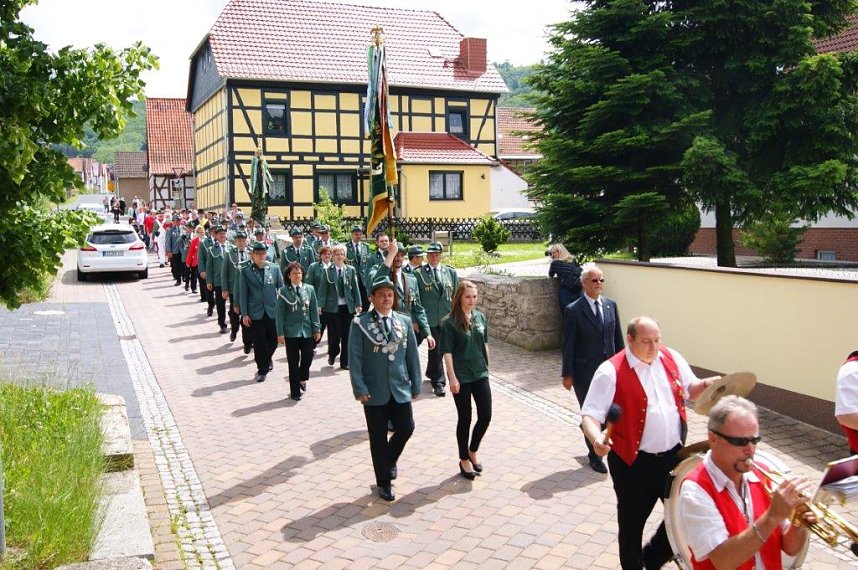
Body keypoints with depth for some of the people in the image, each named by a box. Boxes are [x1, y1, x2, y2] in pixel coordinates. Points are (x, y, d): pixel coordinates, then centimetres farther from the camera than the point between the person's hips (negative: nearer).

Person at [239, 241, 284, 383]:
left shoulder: (274, 268, 2)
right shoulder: (245, 271, -2)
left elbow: (281, 289, 6)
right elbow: (243, 293, -1)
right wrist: (244, 314, -5)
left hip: (273, 311, 1)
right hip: (255, 313, -1)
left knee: (273, 340, 9)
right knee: (259, 343, 4)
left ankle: (267, 358, 39)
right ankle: (262, 369, 19)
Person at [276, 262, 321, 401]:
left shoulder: (309, 289, 2)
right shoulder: (283, 291, -4)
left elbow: (314, 310, 4)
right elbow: (280, 313, -3)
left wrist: (317, 329, 1)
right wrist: (280, 333, -6)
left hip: (307, 330, 2)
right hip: (291, 331, -2)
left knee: (308, 357, 2)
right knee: (293, 362, 4)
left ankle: (302, 379, 33)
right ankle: (295, 391, 16)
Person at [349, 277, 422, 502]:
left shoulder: (404, 321, 5)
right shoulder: (360, 323, -6)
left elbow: (412, 355, 8)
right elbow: (355, 358, -8)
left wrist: (416, 385, 6)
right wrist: (360, 389, -13)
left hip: (400, 389, 3)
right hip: (374, 391, -3)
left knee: (406, 429, 1)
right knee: (378, 438, 7)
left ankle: (390, 460, 33)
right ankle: (384, 483, 24)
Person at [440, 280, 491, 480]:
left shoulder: (480, 317, 4)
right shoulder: (450, 322, -11)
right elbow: (447, 352, -12)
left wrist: (486, 366, 14)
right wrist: (452, 378, -16)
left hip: (480, 374, 5)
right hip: (461, 377, -5)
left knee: (485, 416, 4)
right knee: (465, 418, 5)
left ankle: (472, 451, 28)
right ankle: (464, 460, 22)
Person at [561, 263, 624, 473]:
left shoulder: (611, 305, 5)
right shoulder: (573, 310, -10)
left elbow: (618, 338, 9)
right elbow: (568, 345, -8)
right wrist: (567, 374, -8)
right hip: (585, 373, -4)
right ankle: (595, 456, 27)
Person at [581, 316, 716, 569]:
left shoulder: (672, 358, 1)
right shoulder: (611, 371, -16)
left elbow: (691, 389, 17)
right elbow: (590, 414, -17)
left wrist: (706, 385, -6)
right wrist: (596, 438, -37)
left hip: (674, 455, 5)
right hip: (634, 463, -5)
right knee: (632, 523, 10)